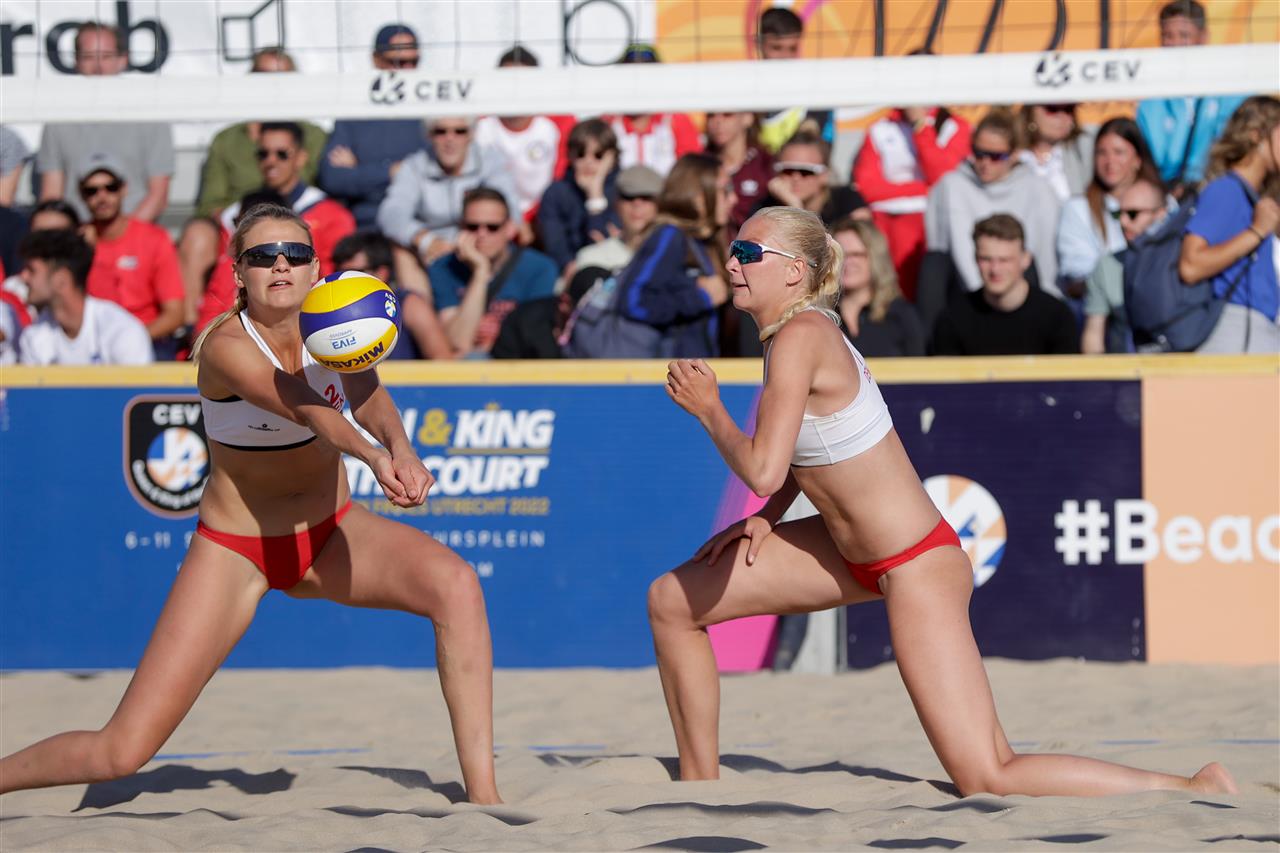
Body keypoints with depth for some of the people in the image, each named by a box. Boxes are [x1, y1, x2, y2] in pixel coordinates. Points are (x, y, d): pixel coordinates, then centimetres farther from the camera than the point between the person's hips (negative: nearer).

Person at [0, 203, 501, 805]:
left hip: (332, 532, 4)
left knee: (455, 584, -27)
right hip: (235, 549, -4)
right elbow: (301, 407, -41)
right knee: (123, 751, -11)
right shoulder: (226, 345, -23)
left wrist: (401, 449, -51)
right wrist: (371, 456, -61)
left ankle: (481, 794, -23)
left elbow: (366, 396, -28)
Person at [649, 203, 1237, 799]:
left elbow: (762, 471, -30)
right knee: (673, 601, 12)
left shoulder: (801, 338, -22)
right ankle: (700, 787, 24)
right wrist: (766, 518, 7)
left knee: (988, 780, -12)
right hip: (853, 552, 10)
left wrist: (708, 409, -13)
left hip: (917, 570, -10)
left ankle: (1196, 793, -6)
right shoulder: (794, 328, 6)